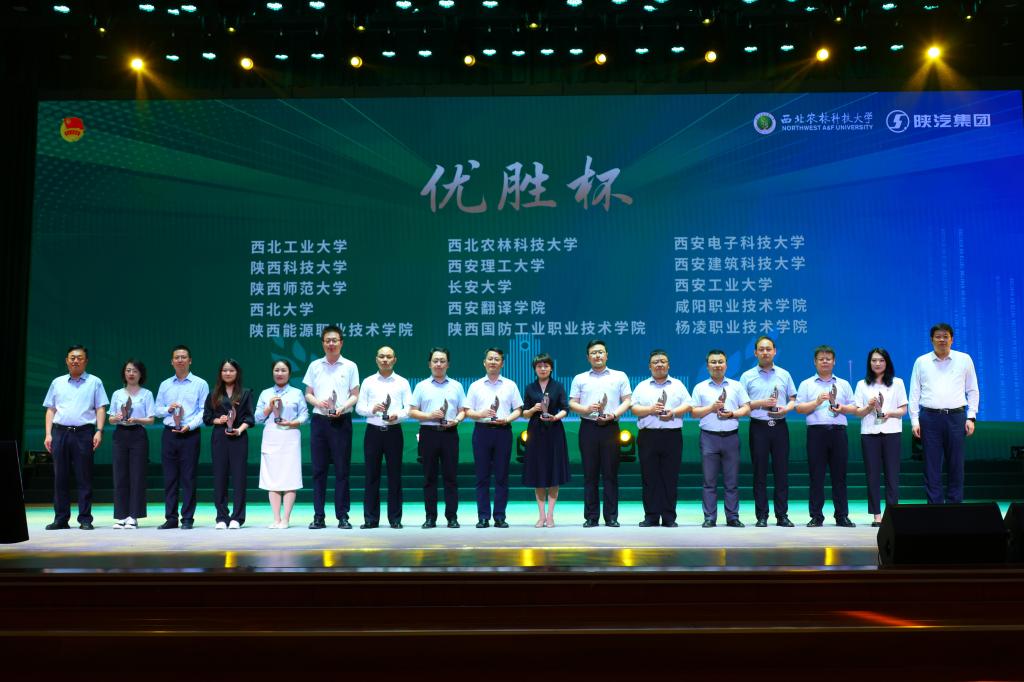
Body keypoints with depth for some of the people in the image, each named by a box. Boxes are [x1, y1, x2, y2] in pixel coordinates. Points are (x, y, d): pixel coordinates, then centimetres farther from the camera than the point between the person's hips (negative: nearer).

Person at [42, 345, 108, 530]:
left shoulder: (94, 382, 8)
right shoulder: (57, 383, 15)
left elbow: (100, 408, 2)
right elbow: (51, 410, 14)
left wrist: (99, 431, -9)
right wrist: (48, 434, 5)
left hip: (84, 432, -3)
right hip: (60, 432, 3)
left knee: (84, 478, -2)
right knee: (60, 478, 4)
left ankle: (85, 519, 1)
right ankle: (60, 519, 11)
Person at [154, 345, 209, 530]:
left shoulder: (200, 384, 2)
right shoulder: (165, 385, 14)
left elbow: (204, 411, -4)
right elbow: (157, 409, 14)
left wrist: (189, 426, -16)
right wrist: (168, 409, -6)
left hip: (190, 434, -4)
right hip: (168, 433, 4)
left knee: (188, 478, -2)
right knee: (169, 477, 5)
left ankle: (188, 518, 3)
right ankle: (170, 518, 10)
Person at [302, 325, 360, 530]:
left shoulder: (350, 366, 4)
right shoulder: (315, 366, 10)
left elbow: (355, 396, 3)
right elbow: (308, 394, 11)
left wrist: (342, 408, -15)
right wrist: (317, 402, -9)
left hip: (341, 420, -2)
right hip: (319, 420, 2)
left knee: (342, 470, 0)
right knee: (318, 470, 3)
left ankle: (342, 516, 6)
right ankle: (318, 516, 8)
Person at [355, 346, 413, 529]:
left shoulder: (402, 383, 7)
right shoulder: (368, 382, 10)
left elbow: (409, 408, 1)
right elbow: (359, 407, 5)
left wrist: (397, 415, -18)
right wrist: (372, 409, -14)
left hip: (393, 431, -1)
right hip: (373, 431, 1)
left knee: (394, 475, 1)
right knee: (372, 475, 2)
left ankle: (395, 518, 8)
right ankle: (370, 518, 8)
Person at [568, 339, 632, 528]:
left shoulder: (620, 376, 10)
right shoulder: (580, 379, 12)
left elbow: (627, 401, 6)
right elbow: (572, 404, 8)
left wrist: (614, 414, -11)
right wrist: (587, 409, -11)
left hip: (610, 427, -1)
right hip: (588, 427, 1)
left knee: (610, 473, -1)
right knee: (590, 473, 2)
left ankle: (611, 517, 4)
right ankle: (591, 517, 7)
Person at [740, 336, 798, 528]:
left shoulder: (784, 375, 11)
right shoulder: (747, 376, 5)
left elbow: (793, 399, 11)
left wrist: (786, 409, -9)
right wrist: (760, 403, -12)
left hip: (779, 426, 1)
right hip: (758, 427, -1)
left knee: (782, 472, 2)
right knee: (760, 473, 1)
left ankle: (782, 515, 8)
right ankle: (761, 516, 6)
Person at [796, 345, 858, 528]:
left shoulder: (843, 384, 17)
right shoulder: (806, 384, 10)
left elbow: (853, 408, 14)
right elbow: (799, 408, 1)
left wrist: (842, 408, -6)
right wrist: (817, 401, -11)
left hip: (838, 431, 2)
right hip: (816, 431, -2)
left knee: (839, 475, 2)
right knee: (816, 476, -2)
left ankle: (842, 516, 9)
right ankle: (816, 516, 3)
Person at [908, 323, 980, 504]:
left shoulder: (964, 360, 8)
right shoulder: (921, 362, 8)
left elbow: (973, 391, 10)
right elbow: (914, 393, 8)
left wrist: (971, 417, 2)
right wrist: (915, 421, 1)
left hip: (956, 417, 0)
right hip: (929, 417, 0)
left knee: (956, 465, 2)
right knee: (931, 466, 1)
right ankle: (934, 505, 7)